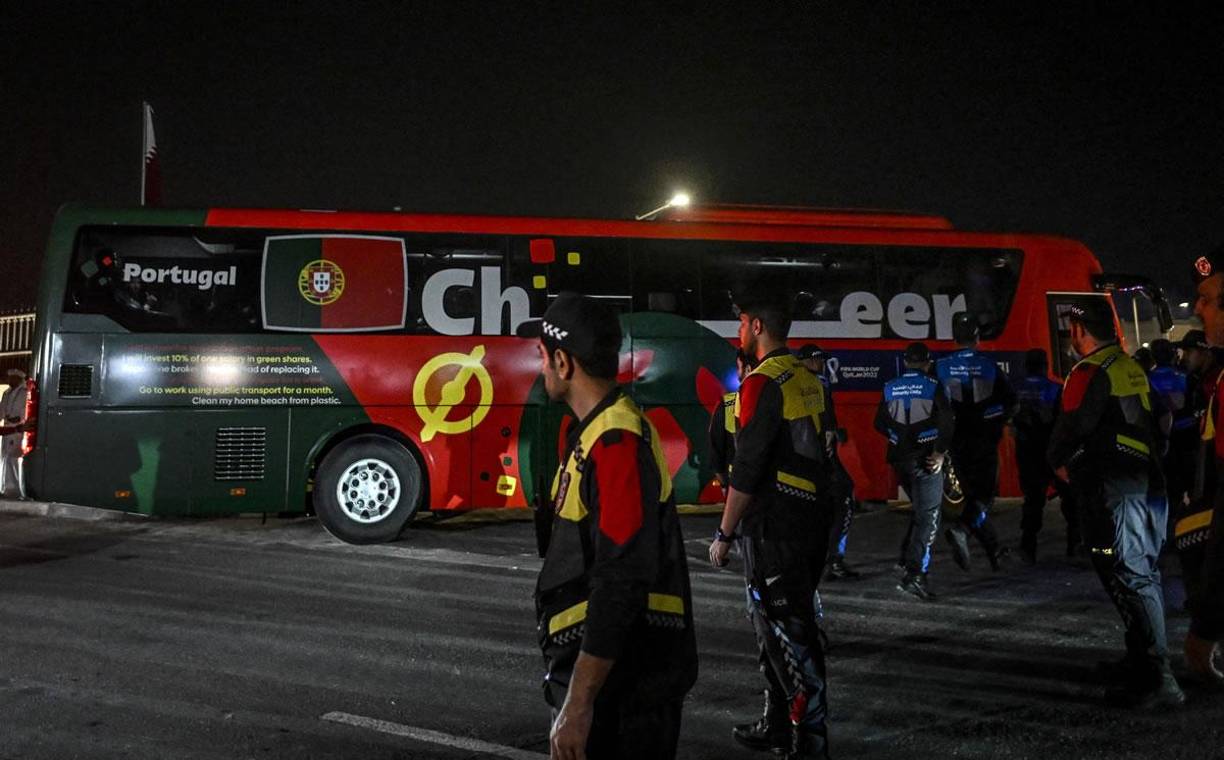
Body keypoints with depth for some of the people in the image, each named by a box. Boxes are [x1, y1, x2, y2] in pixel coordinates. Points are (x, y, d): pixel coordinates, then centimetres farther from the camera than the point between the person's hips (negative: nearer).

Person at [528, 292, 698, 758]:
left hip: (621, 680, -10)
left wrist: (578, 702, -27)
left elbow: (621, 585, -28)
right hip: (602, 663, 10)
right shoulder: (597, 434, 12)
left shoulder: (617, 444, -21)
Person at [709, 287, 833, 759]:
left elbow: (747, 468, -19)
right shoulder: (808, 380, 13)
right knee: (792, 625, 17)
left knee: (786, 633, -5)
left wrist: (724, 533, -13)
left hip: (773, 525, -9)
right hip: (813, 519, 9)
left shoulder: (763, 383, -15)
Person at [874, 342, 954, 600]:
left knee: (919, 509, 26)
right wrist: (941, 452, -12)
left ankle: (909, 556, 27)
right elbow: (947, 421, -19)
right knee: (928, 517, -4)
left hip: (899, 459, 5)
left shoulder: (890, 388, 5)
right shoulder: (932, 386, -8)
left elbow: (880, 424, 10)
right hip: (925, 460, -5)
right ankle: (913, 573, -16)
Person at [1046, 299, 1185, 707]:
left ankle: (1157, 680, -11)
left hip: (1109, 486, -9)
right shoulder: (1131, 368, 17)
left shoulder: (1090, 372, -12)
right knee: (1141, 572, 17)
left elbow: (1072, 426, -14)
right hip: (1142, 477, 9)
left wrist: (1059, 460, 7)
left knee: (1129, 577, -10)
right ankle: (1143, 662, 29)